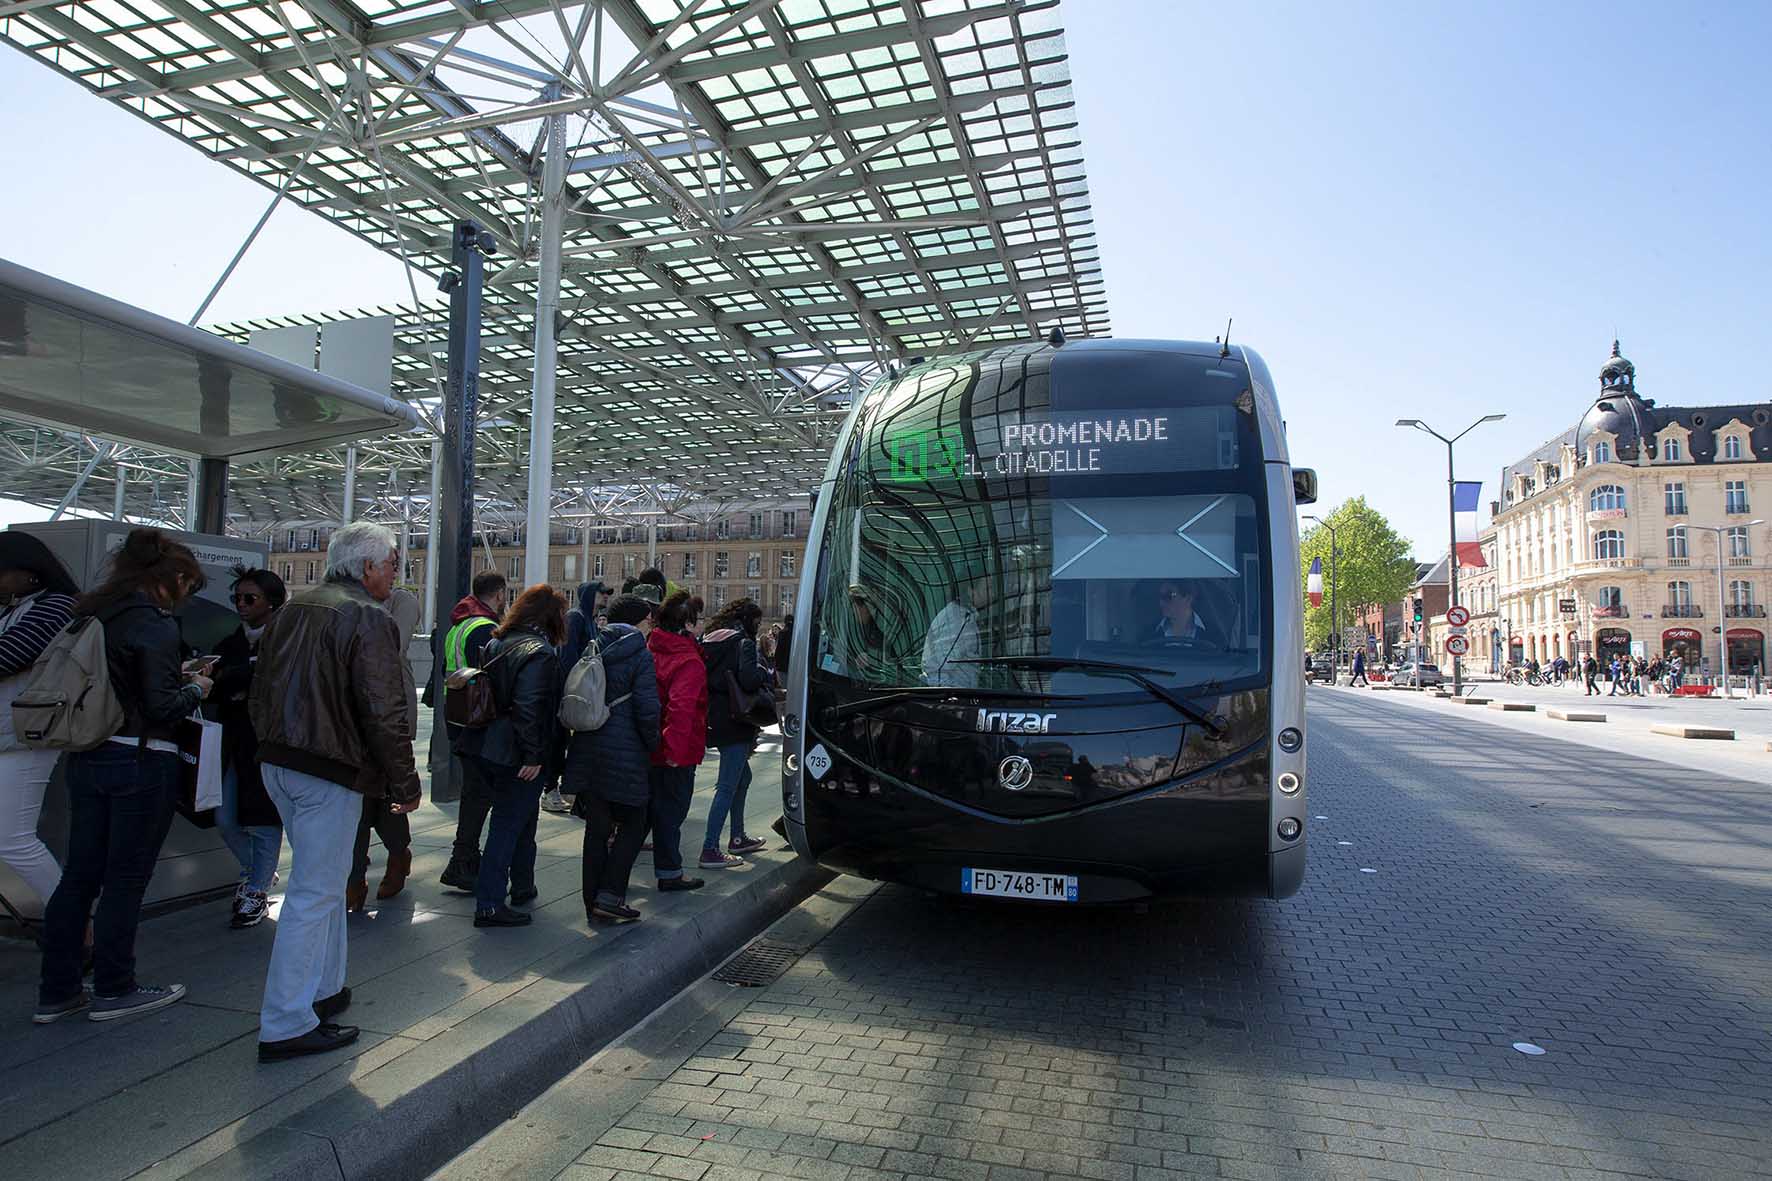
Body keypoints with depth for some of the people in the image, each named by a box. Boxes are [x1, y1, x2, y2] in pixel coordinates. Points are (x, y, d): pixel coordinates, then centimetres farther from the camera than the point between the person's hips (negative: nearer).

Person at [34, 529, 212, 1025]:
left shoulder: (91, 614, 9)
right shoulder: (156, 623, -15)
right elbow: (160, 705, -19)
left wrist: (175, 677, 13)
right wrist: (195, 689, 0)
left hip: (87, 759, 8)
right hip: (141, 761, -8)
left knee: (79, 875, 13)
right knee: (125, 879, 4)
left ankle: (56, 991, 21)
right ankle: (113, 989, 16)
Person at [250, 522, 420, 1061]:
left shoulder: (290, 610, 11)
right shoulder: (368, 619, -16)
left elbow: (260, 691, 18)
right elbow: (384, 713, -20)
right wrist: (405, 782, -11)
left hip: (277, 766, 9)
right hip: (329, 775, -9)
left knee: (324, 881, 22)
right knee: (314, 893, -1)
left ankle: (324, 990, 34)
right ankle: (286, 1026, 7)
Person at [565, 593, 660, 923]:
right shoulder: (640, 654, -8)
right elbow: (647, 709, -14)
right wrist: (653, 744, 0)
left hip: (587, 750, 6)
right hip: (625, 753, -6)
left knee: (596, 828, 13)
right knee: (632, 825, 7)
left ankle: (593, 902, 19)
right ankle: (609, 897, 0)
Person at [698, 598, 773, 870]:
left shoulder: (709, 641, 12)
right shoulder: (743, 642, -12)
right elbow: (749, 679, -27)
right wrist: (765, 673, -8)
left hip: (715, 721, 9)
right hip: (735, 723, -9)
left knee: (742, 777, 23)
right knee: (728, 787, -4)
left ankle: (738, 837, 31)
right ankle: (710, 851, -2)